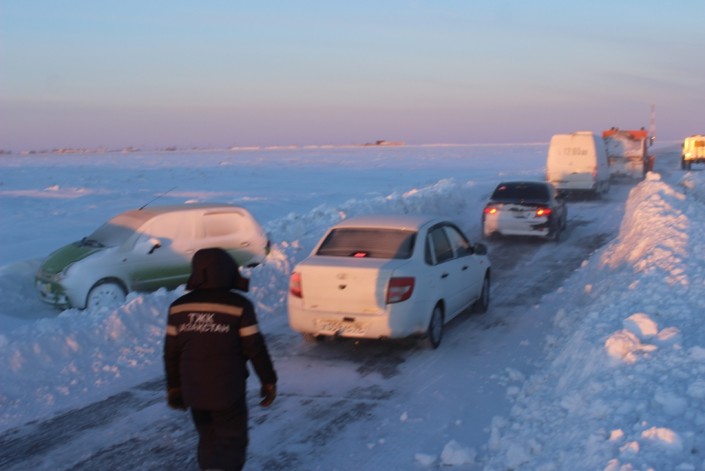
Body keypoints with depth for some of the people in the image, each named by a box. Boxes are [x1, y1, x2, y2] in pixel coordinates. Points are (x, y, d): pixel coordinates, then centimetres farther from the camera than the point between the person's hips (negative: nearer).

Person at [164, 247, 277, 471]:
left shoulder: (179, 306, 1)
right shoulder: (239, 306, -12)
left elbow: (171, 353, 6)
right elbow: (255, 349, -9)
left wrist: (174, 388, 17)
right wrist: (269, 381, 3)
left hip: (194, 391, 5)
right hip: (228, 391, -4)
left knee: (208, 440, 20)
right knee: (231, 442, 4)